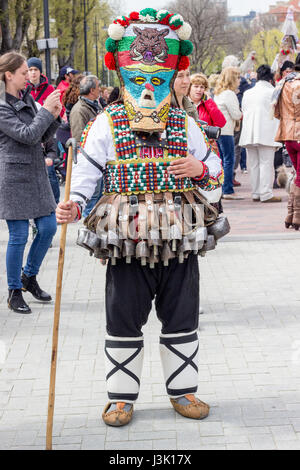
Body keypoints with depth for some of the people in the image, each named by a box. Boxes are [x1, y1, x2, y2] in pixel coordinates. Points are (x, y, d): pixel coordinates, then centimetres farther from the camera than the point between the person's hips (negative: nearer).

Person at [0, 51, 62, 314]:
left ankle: (29, 276, 27)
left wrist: (54, 117, -1)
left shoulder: (27, 99, 12)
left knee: (48, 227, 6)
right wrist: (46, 110, -13)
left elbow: (42, 137, 15)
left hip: (36, 173, 8)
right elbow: (27, 135, -20)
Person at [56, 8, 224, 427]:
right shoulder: (106, 125, 0)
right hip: (126, 240, -2)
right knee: (123, 321, 5)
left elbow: (215, 169, 16)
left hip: (178, 240, 2)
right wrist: (74, 205, -21)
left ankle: (183, 390, 26)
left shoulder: (185, 125, 7)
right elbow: (87, 170, -3)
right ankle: (121, 396, 19)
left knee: (182, 318, 10)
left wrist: (201, 169, -8)